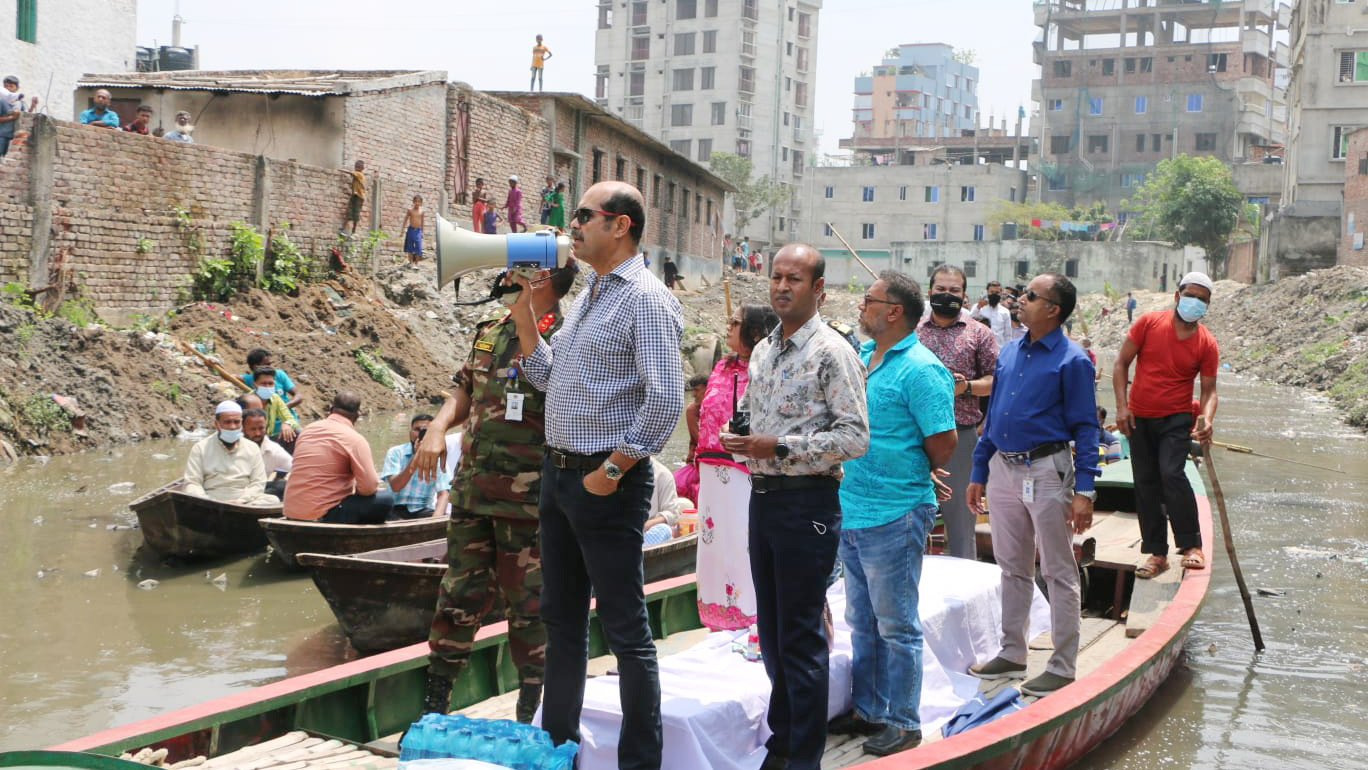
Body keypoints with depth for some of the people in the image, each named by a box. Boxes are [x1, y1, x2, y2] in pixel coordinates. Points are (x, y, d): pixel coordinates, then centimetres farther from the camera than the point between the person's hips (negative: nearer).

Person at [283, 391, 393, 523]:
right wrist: (355, 489, 6)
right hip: (323, 516, -8)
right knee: (386, 498, -2)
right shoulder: (355, 439, -10)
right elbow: (369, 487, -16)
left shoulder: (307, 430, 11)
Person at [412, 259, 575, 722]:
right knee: (459, 596, 13)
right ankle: (434, 705, 25)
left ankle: (529, 716, 19)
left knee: (528, 605, 5)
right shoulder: (491, 328, 12)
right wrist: (437, 428, 1)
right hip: (472, 489, 6)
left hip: (527, 499, -6)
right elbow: (464, 392, 19)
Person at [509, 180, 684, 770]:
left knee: (625, 627, -1)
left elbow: (666, 400, -22)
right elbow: (546, 375, 20)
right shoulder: (587, 296, 14)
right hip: (559, 472, 9)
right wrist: (523, 312, 9)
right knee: (562, 616, 17)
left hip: (606, 484, -9)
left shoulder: (646, 300, -14)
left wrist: (613, 470, -19)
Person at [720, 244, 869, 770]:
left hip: (807, 503, -8)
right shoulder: (763, 350, 13)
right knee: (771, 629, 15)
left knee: (801, 638, -1)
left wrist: (780, 448, -20)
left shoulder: (832, 352, -11)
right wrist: (742, 443, 2)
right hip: (762, 496, 8)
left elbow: (855, 437, -17)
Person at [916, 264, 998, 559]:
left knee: (961, 513, 5)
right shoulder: (913, 330, 10)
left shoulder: (978, 334, 5)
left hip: (961, 433, -2)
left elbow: (995, 380, 1)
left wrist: (967, 386, -15)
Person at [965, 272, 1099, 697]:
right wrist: (978, 473, 13)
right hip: (1003, 470, 7)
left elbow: (1085, 428, -11)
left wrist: (1084, 490, -17)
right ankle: (1012, 654, 27)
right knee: (1013, 568, 16)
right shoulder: (1008, 353, 10)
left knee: (1058, 572, 2)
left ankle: (1062, 666, 9)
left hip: (1046, 471, -7)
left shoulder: (1071, 360, -10)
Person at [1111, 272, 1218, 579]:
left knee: (1172, 474, -22)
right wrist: (1121, 406, -8)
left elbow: (1209, 389, 0)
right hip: (1139, 418, 2)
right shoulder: (1149, 323, -4)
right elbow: (1121, 363, 0)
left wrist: (1207, 420, -20)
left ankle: (1192, 546, -11)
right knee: (1146, 484, 5)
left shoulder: (1207, 344, -4)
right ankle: (1157, 553, 15)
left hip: (1177, 419, -2)